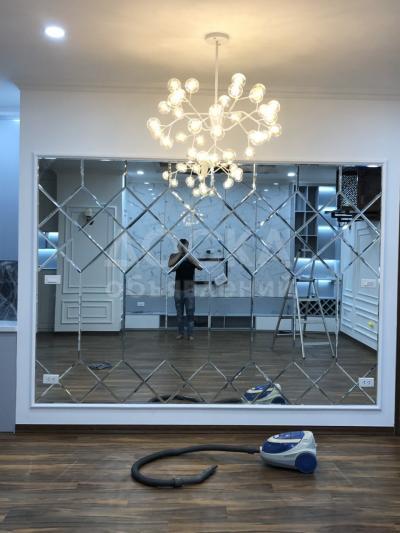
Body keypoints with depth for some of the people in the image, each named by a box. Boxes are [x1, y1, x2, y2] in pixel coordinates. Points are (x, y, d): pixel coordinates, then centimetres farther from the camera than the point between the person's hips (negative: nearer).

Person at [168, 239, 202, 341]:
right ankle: (180, 333, 20)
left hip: (189, 290, -2)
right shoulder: (174, 256, 1)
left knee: (190, 313, -1)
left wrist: (187, 253, -24)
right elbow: (170, 264, -19)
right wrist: (180, 253, -20)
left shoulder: (192, 256, -4)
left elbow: (200, 267, -22)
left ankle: (190, 334, 5)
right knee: (179, 313, 10)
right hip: (178, 290, 2)